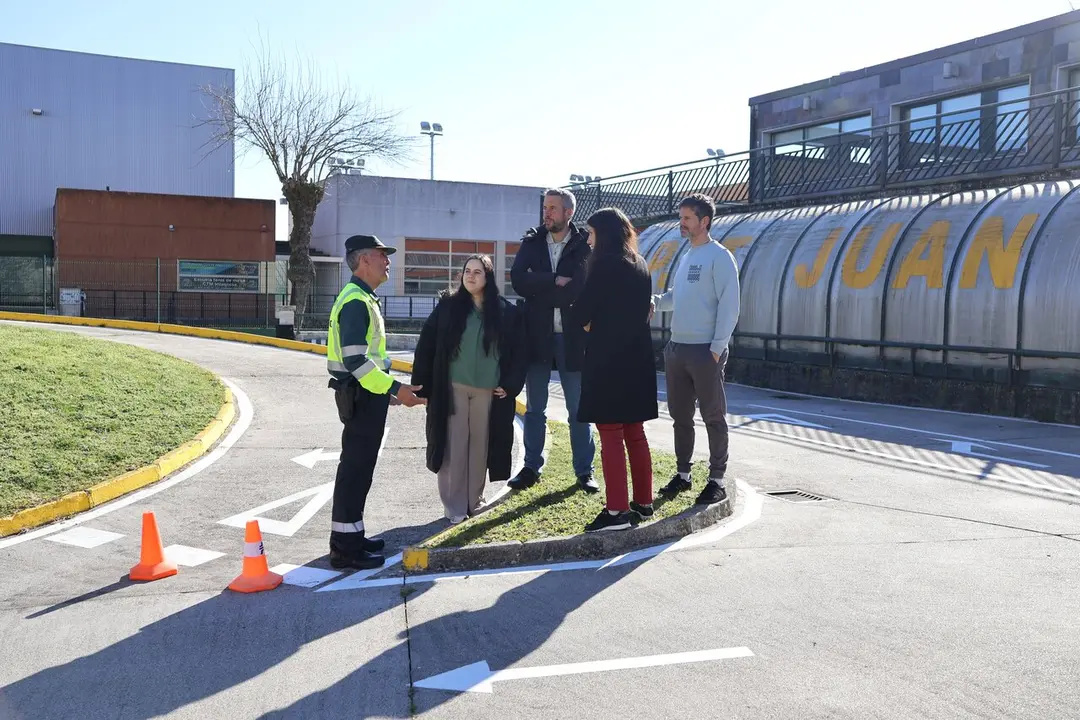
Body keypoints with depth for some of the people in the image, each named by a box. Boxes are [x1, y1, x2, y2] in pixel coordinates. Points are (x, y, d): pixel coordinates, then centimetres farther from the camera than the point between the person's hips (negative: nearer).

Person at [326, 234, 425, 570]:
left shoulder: (363, 298, 16)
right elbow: (355, 359, -26)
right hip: (361, 395, -10)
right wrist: (395, 388, -28)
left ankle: (352, 536, 24)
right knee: (355, 467, -6)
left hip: (367, 393, 10)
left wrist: (390, 387, 23)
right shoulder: (355, 301, -17)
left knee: (360, 466, 15)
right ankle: (345, 547, 0)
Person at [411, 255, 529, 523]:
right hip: (452, 388, -1)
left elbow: (519, 351, 6)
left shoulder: (506, 312, 2)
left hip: (488, 390, 1)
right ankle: (455, 506, 7)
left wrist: (511, 385, -1)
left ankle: (474, 499, 23)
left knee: (480, 445, 8)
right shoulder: (448, 307, -1)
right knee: (454, 447, 0)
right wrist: (422, 385, -3)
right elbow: (426, 347, 0)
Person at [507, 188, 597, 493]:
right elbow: (518, 280, -7)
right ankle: (532, 468, 20)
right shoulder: (531, 242, 6)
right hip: (537, 335, 3)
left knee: (579, 409, 7)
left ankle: (584, 470, 16)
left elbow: (584, 288, -15)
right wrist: (555, 282, -16)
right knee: (534, 408, 10)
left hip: (573, 336, -2)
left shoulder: (586, 244, -2)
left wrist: (539, 291, -13)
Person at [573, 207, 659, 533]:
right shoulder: (640, 265, 13)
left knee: (611, 434, -5)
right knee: (634, 433, 14)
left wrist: (588, 322, 11)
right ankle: (643, 502, 20)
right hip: (637, 356, 8)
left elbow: (582, 313, -11)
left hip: (608, 358, -8)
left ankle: (617, 510, -5)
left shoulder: (604, 264, -11)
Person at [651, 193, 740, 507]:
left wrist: (717, 348, -18)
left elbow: (729, 305, -14)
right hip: (676, 348, 8)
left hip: (705, 351, -8)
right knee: (680, 416, 13)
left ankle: (717, 480, 8)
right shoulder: (686, 256, 16)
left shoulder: (720, 256, -8)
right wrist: (654, 301, 3)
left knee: (713, 417, 1)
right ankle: (683, 474, 24)